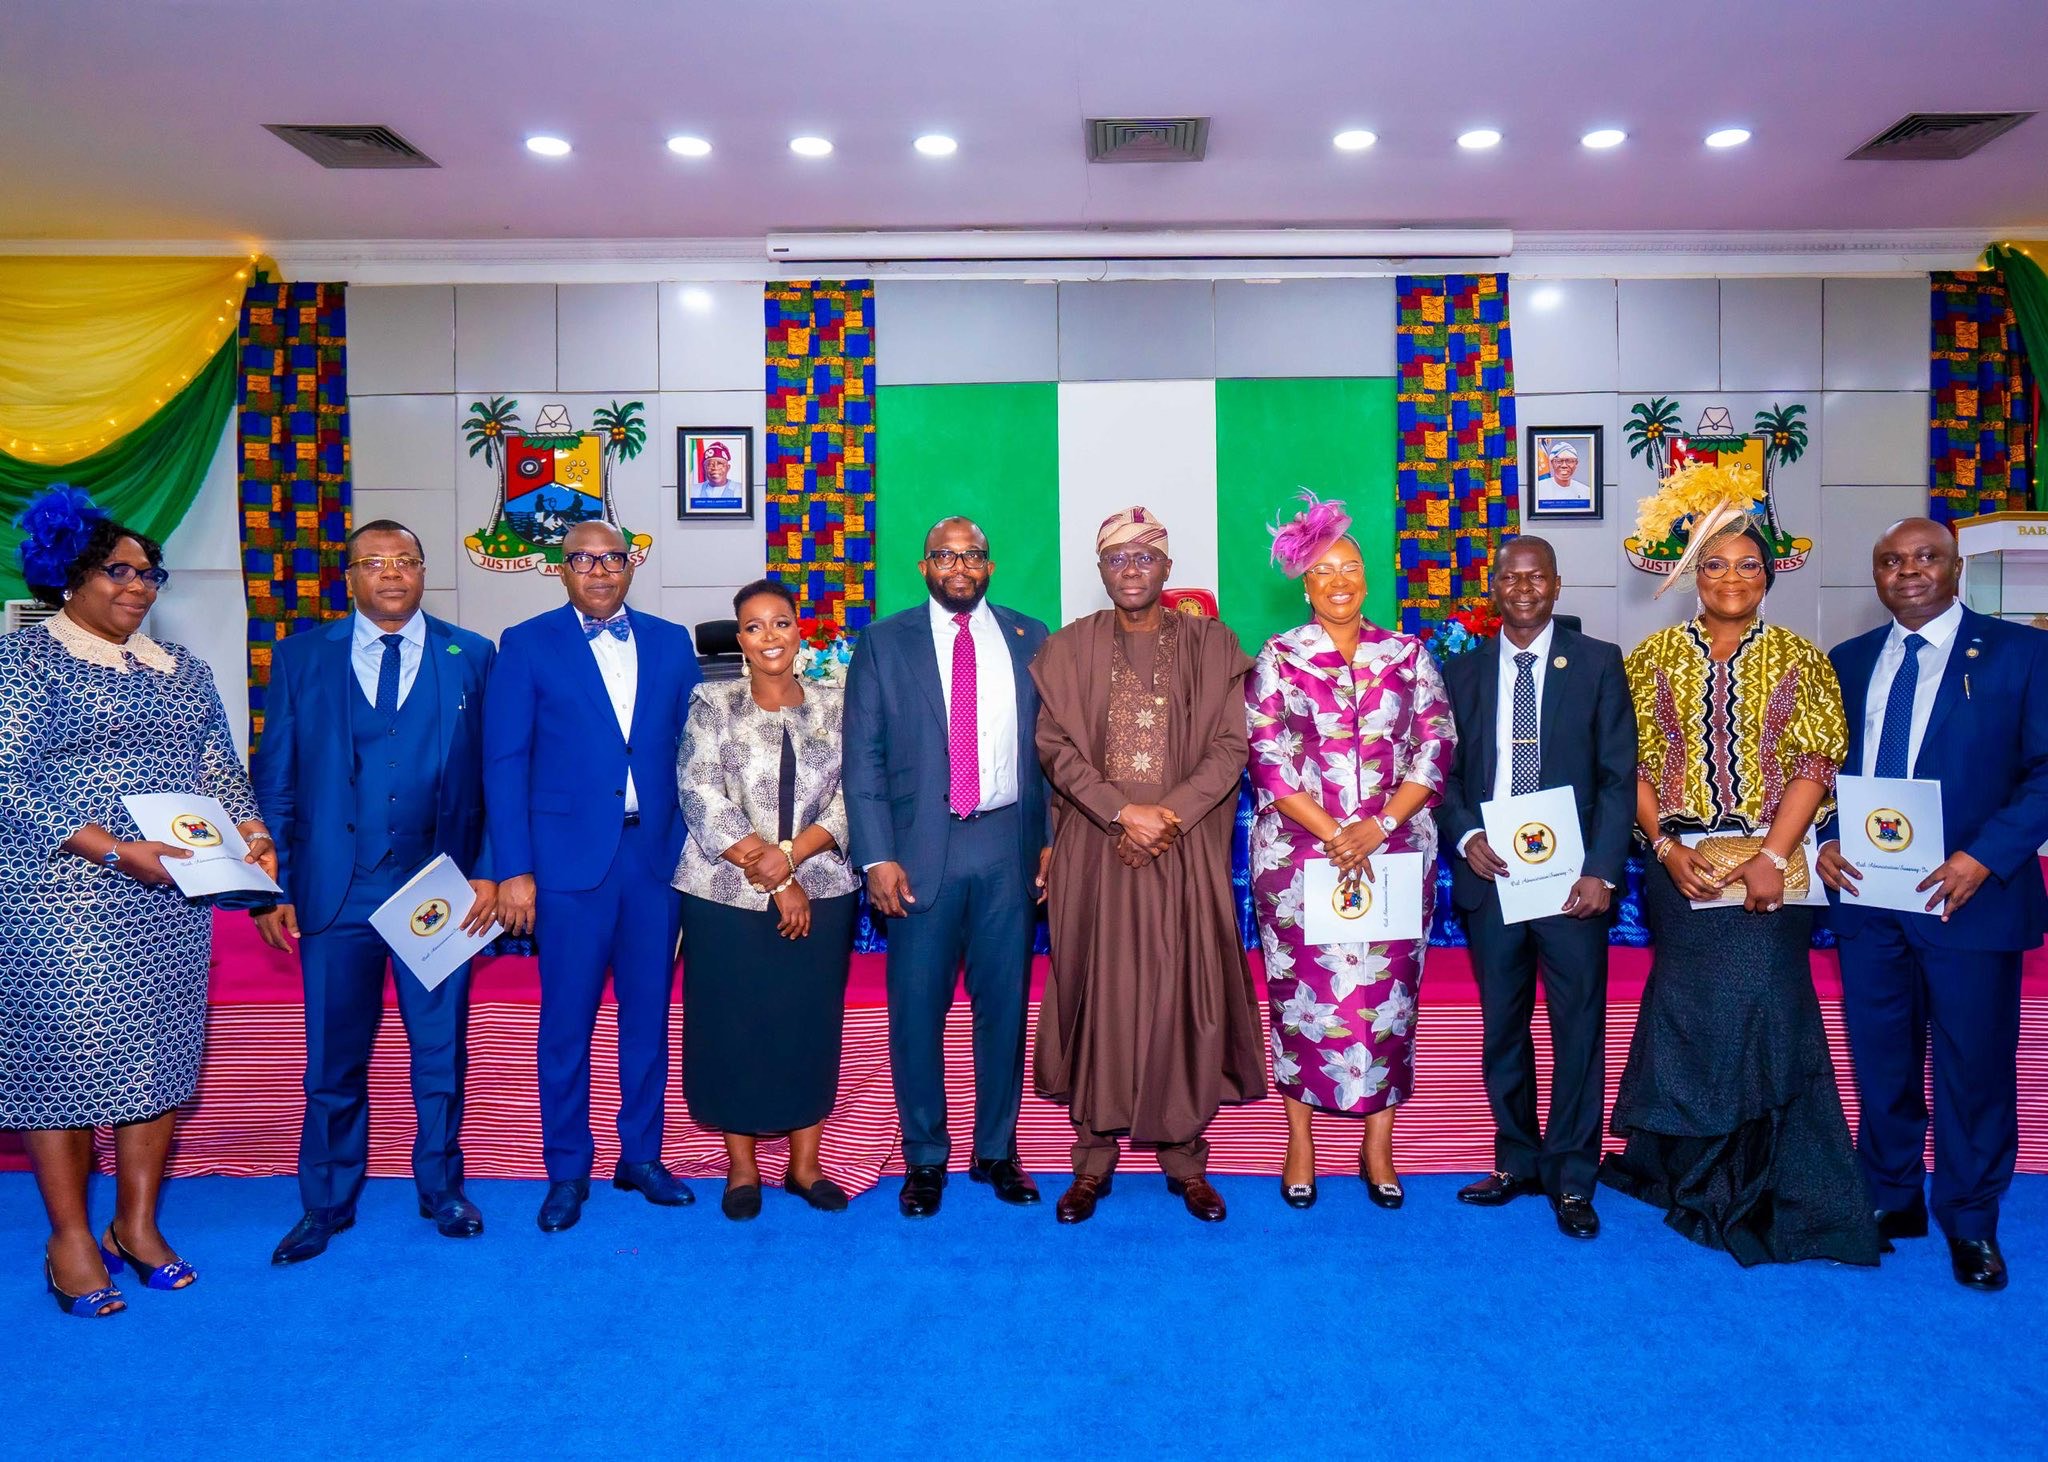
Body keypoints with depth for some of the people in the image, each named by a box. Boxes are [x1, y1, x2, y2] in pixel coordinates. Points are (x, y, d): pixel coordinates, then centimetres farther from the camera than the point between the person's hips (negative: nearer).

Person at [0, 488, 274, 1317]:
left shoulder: (182, 670, 14)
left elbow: (220, 768, 14)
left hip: (172, 901, 5)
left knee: (161, 1054, 7)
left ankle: (138, 1225, 20)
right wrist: (117, 852, -20)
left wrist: (250, 831, -5)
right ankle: (71, 1240, 13)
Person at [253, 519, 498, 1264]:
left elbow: (493, 773, 2)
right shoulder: (300, 657, 5)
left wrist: (489, 871, -6)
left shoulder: (470, 655, 4)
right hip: (334, 888, 0)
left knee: (442, 1049, 11)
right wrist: (272, 884, -1)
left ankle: (441, 1187, 29)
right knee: (334, 1057, 10)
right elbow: (274, 779, 4)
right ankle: (327, 1202, 27)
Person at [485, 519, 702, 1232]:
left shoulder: (671, 642, 9)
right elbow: (504, 764, -3)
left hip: (657, 854, 3)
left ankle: (642, 1155, 26)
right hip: (570, 858, -3)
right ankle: (567, 1170, 21)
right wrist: (514, 870, -9)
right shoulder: (527, 645, 1)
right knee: (566, 1021, 5)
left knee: (649, 1014, 11)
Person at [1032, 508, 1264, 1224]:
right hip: (1093, 852, 0)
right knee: (1097, 992, 3)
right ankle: (1095, 1153, 15)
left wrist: (1170, 815, -12)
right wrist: (1122, 811, -13)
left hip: (1186, 850, 0)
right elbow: (1054, 746, -1)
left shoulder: (1211, 647, 6)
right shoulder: (1067, 651, 7)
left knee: (1184, 992, 3)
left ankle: (1183, 1152, 16)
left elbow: (1230, 747, 0)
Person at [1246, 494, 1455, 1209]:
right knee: (1303, 993, 4)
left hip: (1396, 851, 2)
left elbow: (1436, 749, 2)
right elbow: (1267, 761, -5)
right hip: (1299, 853, -1)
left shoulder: (1408, 655, 7)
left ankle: (1378, 1148, 20)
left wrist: (1381, 825, -12)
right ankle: (1300, 1145, 18)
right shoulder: (1278, 659, 2)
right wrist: (1332, 833, -14)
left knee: (1388, 994, 5)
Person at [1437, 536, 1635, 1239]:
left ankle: (1571, 1179, 17)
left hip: (1571, 880, -2)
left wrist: (1601, 870, -11)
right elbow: (1445, 773, 9)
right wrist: (1466, 836, -10)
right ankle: (1516, 1162, 26)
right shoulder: (1462, 672, 9)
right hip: (1489, 877, 2)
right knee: (1501, 1029, 11)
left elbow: (1619, 776, -2)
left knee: (1578, 1029, 3)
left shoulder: (1598, 663, 2)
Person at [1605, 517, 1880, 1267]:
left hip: (1768, 867, -1)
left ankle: (1764, 1186, 12)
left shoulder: (1798, 660, 5)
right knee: (1688, 1011, 4)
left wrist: (1771, 857, -14)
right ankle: (1695, 1171, 23)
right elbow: (1634, 763, 4)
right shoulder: (1656, 656, 7)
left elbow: (1816, 763, -3)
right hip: (1681, 866, 1)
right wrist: (1667, 849, -8)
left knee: (1763, 1005, -6)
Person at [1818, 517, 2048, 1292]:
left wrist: (1985, 857, -19)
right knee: (1880, 1060, 14)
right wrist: (1822, 842, -6)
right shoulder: (1847, 661, 10)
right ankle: (1892, 1198, 31)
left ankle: (1969, 1222, 26)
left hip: (1970, 896, -3)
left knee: (1974, 1066, 7)